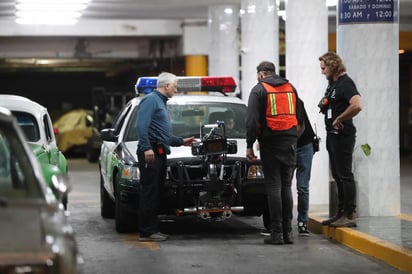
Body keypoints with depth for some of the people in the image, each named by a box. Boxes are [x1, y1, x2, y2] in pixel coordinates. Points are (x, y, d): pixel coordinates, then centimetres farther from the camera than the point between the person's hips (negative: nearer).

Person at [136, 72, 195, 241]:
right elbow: (142, 125, -18)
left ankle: (152, 229, 12)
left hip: (160, 154, 10)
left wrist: (181, 141, 33)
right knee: (149, 192, -10)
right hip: (150, 153, -10)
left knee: (155, 193, 9)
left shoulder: (161, 103, 27)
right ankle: (146, 232, -11)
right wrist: (147, 148, -27)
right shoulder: (151, 100, -5)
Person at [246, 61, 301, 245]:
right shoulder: (291, 88, 15)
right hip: (290, 141, 4)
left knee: (273, 186, -3)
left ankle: (277, 233, -5)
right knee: (286, 186, 9)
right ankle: (288, 232, 7)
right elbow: (299, 117, 14)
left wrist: (250, 145, -6)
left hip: (270, 142, -4)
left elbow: (252, 120, -9)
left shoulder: (259, 89, -2)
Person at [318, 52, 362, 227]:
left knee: (345, 175, -7)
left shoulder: (345, 83, -15)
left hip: (343, 136, -10)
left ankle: (349, 215, -4)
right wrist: (324, 105, 8)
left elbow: (357, 105, -29)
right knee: (338, 176, 14)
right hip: (332, 135, 10)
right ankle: (341, 213, 20)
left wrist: (339, 119, -21)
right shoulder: (332, 84, 16)